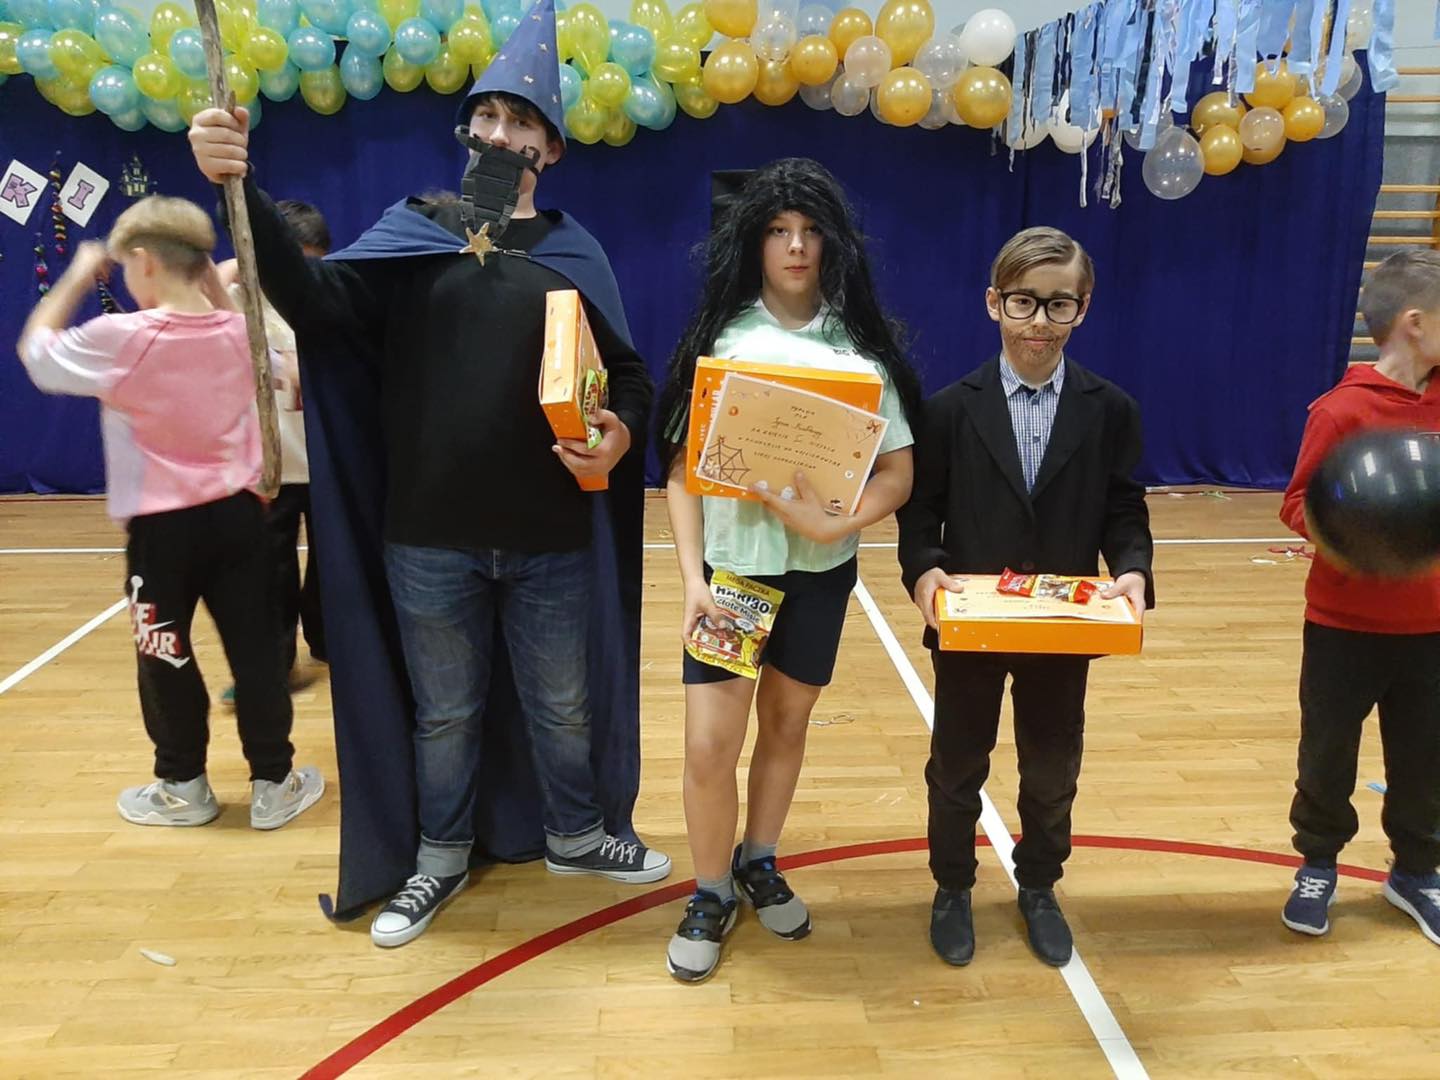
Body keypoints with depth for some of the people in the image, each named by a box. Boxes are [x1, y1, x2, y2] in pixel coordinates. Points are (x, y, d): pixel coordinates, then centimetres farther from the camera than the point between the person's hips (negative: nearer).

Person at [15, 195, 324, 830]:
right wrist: (209, 280, 18)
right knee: (254, 649, 8)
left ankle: (184, 787, 25)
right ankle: (274, 783, 16)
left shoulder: (120, 338, -15)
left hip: (162, 525, -4)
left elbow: (36, 352, 2)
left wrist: (79, 275, 9)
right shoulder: (238, 332, -1)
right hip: (238, 514, 4)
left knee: (165, 657, 12)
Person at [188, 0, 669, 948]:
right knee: (443, 711, 15)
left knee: (563, 705, 15)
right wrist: (242, 189, -27)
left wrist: (621, 435, -18)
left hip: (549, 538, 0)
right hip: (429, 535, 0)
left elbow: (630, 373, 4)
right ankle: (441, 855, 37)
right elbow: (316, 300, -12)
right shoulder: (412, 233, 4)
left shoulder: (572, 253, 5)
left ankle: (576, 835, 39)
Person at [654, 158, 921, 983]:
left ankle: (759, 865, 39)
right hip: (730, 564, -1)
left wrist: (836, 522, -21)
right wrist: (692, 578, -13)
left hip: (819, 571, 1)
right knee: (711, 747, -1)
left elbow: (899, 472, -3)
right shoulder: (721, 338, -3)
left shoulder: (861, 347, -2)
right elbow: (683, 467, -5)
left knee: (787, 725, 16)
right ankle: (711, 895, 23)